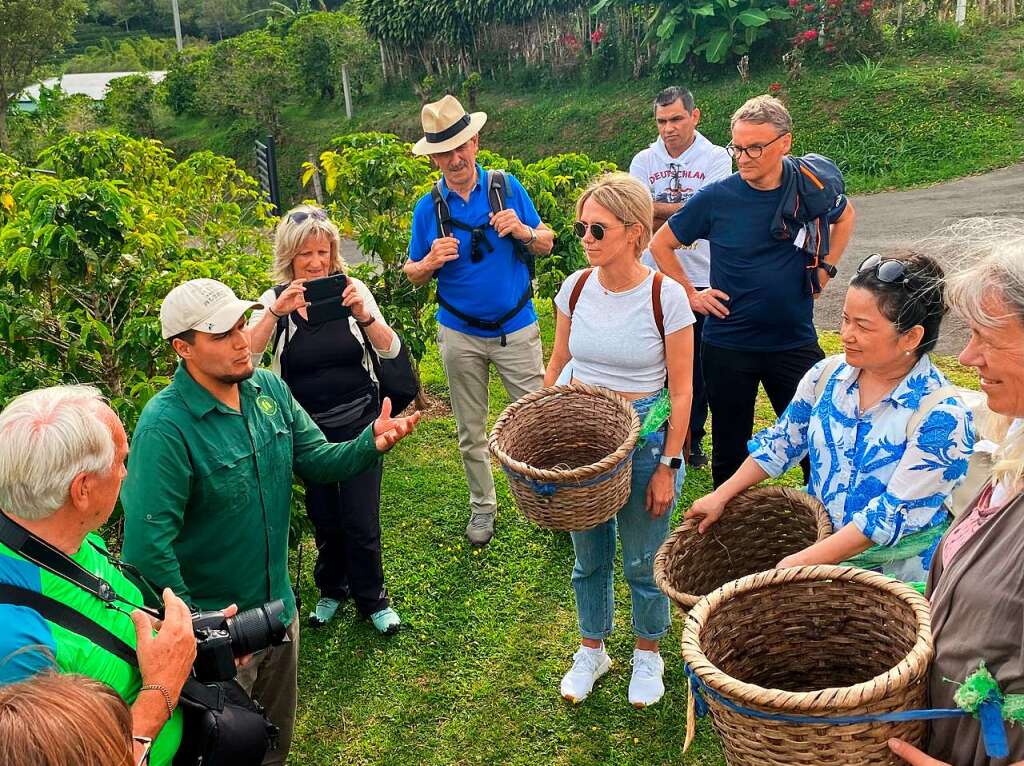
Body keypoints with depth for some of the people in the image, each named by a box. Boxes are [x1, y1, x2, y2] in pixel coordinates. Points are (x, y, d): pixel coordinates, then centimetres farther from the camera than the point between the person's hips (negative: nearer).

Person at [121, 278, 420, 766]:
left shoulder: (270, 389, -6)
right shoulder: (165, 426, -27)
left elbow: (317, 462, 0)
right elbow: (148, 545, -28)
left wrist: (371, 442, -19)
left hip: (278, 606, 6)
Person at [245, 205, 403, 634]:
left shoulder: (352, 290, -7)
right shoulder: (275, 301, -6)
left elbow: (390, 350, -13)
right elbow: (245, 357, -19)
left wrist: (364, 315, -31)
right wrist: (275, 313, -33)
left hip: (358, 422, -1)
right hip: (307, 429, 1)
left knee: (361, 520, 1)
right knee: (323, 518, 14)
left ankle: (372, 598, 25)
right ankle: (332, 589, 40)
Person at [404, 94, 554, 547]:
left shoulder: (508, 187, -4)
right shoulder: (428, 208, -2)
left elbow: (547, 244, 2)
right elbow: (412, 274, 5)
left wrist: (523, 231, -20)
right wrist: (430, 262, -18)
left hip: (516, 328, -1)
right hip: (460, 335, 1)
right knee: (471, 433, 13)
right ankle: (482, 506, 30)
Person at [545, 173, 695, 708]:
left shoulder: (665, 296, -15)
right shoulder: (576, 288, -3)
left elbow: (681, 391, -10)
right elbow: (557, 366, 9)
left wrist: (667, 466, -10)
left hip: (644, 438, -3)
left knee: (642, 562, 11)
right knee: (588, 557, 17)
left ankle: (647, 654, 37)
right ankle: (591, 649, 40)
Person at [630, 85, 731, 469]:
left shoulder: (716, 158, -1)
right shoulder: (644, 161, 5)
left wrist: (658, 210, -11)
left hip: (701, 278, -1)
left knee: (698, 363, 8)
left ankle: (693, 437, 24)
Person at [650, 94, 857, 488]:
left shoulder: (813, 185, -6)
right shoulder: (716, 198, -12)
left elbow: (845, 216, 18)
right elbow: (660, 245, 2)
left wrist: (826, 267, 8)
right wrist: (690, 294, -2)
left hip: (796, 342, 1)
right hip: (728, 347, -1)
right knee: (730, 450, 12)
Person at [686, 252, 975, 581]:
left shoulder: (941, 415, -18)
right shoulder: (828, 375, -1)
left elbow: (893, 514, -22)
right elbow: (781, 442, 11)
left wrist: (800, 562, -24)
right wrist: (720, 496, 8)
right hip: (817, 540, 4)